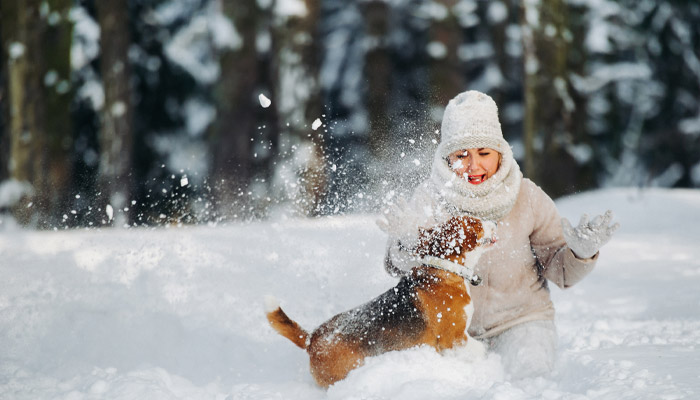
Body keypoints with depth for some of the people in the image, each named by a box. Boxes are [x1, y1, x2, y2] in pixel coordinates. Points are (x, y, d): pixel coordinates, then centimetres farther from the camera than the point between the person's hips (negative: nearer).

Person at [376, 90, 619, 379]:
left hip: (520, 316, -1)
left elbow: (559, 270, -2)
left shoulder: (527, 198, -9)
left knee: (529, 367, -28)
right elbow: (398, 268, -15)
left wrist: (581, 251, -24)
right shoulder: (431, 198, -10)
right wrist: (409, 244, -37)